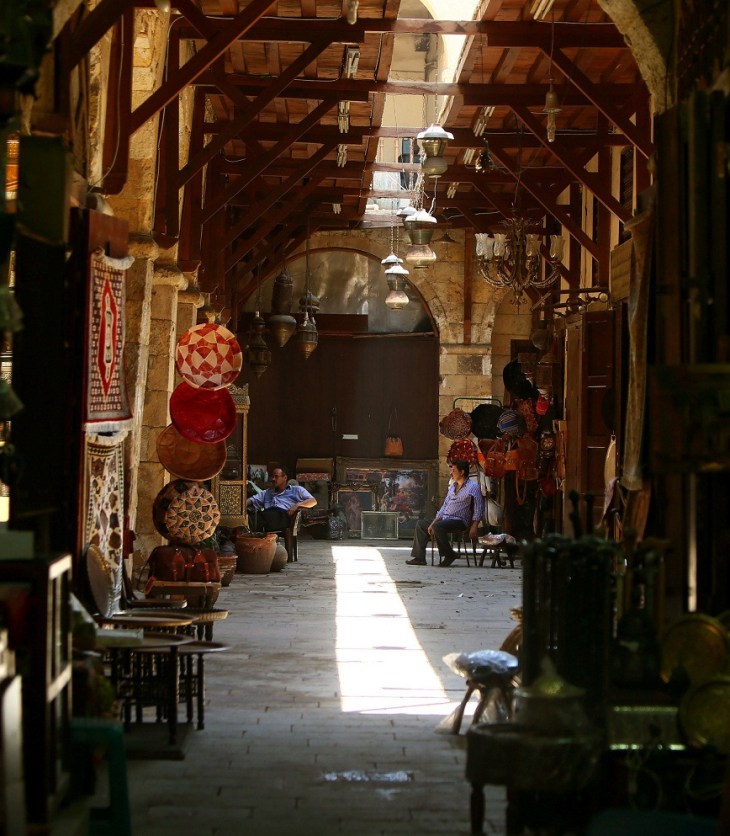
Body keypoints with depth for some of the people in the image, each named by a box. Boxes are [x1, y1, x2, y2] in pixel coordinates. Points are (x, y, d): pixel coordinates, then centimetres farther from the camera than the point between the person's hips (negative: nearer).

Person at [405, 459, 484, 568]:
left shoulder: (472, 487, -8)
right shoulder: (452, 486, 18)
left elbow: (478, 508, -14)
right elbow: (445, 506, 20)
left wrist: (474, 527, -25)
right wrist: (433, 523, 11)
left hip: (460, 521, -9)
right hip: (445, 518, 9)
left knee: (438, 526, -34)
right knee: (421, 524, 6)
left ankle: (449, 555, -20)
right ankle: (419, 557, 2)